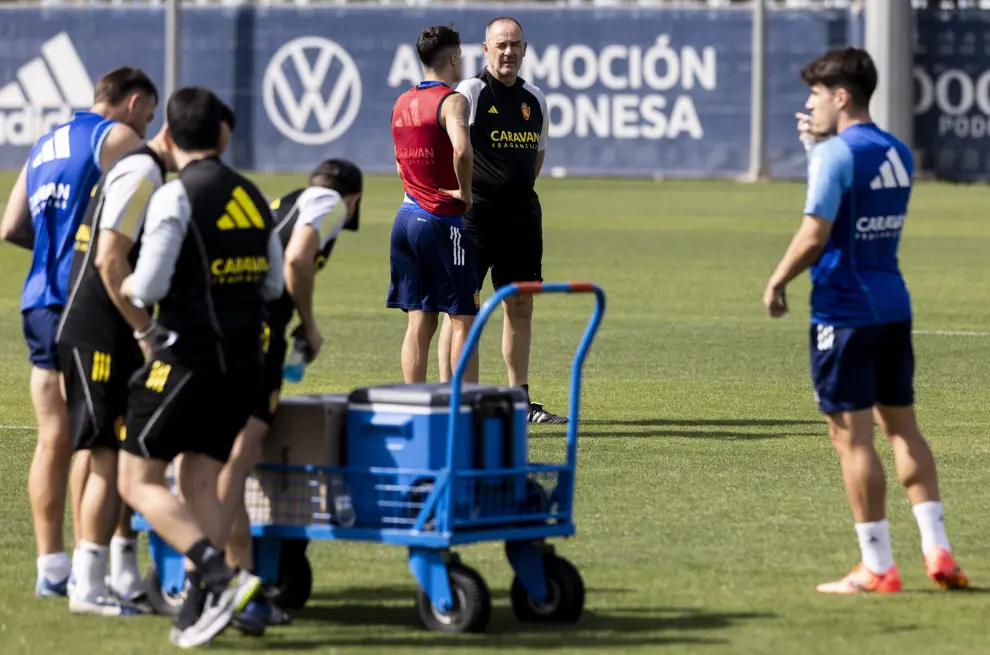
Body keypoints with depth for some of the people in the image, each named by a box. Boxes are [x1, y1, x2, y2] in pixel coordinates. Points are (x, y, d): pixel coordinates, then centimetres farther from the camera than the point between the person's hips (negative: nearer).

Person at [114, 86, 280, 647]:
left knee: (138, 480, 0)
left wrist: (142, 326, 4)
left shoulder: (176, 197, -11)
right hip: (244, 363, 7)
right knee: (201, 481, 11)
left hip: (188, 356, -7)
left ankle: (222, 577, -15)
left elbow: (146, 286, -16)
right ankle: (199, 609, 1)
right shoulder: (253, 197, 11)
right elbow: (274, 285, 16)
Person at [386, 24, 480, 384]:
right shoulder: (451, 100, -12)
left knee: (419, 321, 9)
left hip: (407, 217, 7)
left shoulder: (402, 103, 14)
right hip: (443, 220, -7)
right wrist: (465, 192, -17)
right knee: (463, 320, -1)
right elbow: (462, 150, -30)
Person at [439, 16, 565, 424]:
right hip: (475, 215, -7)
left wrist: (518, 189, 15)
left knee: (520, 306, 9)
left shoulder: (534, 100, 12)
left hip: (522, 214, 7)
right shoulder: (469, 93, -8)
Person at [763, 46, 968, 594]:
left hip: (844, 309, -8)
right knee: (902, 426, 14)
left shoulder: (835, 155, -13)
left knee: (851, 435, -3)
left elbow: (815, 234, -18)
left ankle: (877, 568, -3)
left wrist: (777, 283, -5)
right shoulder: (898, 154, 11)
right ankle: (937, 551, 7)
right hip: (893, 304, 8)